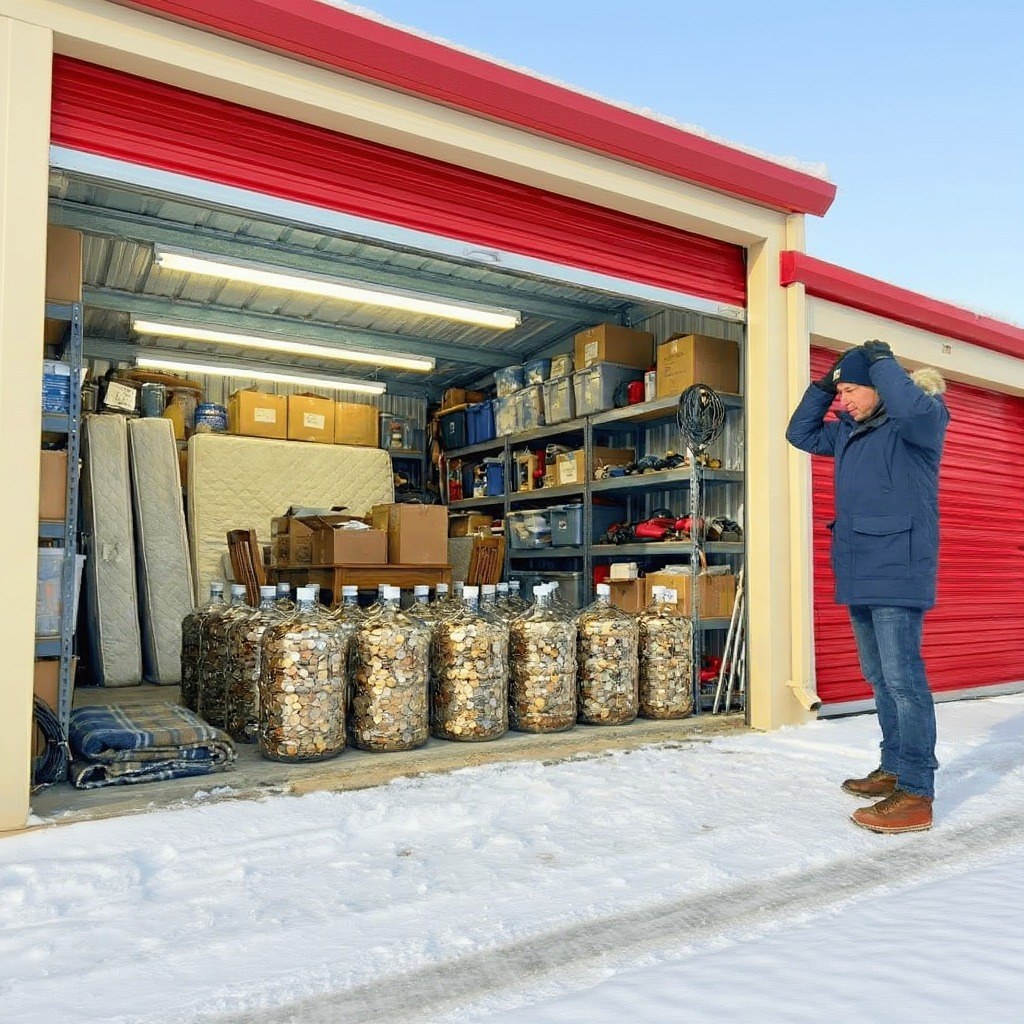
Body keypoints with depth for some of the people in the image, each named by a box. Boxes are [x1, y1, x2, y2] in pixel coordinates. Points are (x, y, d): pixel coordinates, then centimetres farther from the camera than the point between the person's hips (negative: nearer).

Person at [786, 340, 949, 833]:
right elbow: (800, 433, 25)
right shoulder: (848, 431, 17)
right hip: (859, 574, 9)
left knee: (903, 677, -10)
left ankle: (916, 793, -6)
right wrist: (824, 383, 13)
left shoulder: (918, 422, -6)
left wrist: (881, 361, -12)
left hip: (896, 571, -9)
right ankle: (894, 768, 26)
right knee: (879, 677, 14)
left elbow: (915, 406, -29)